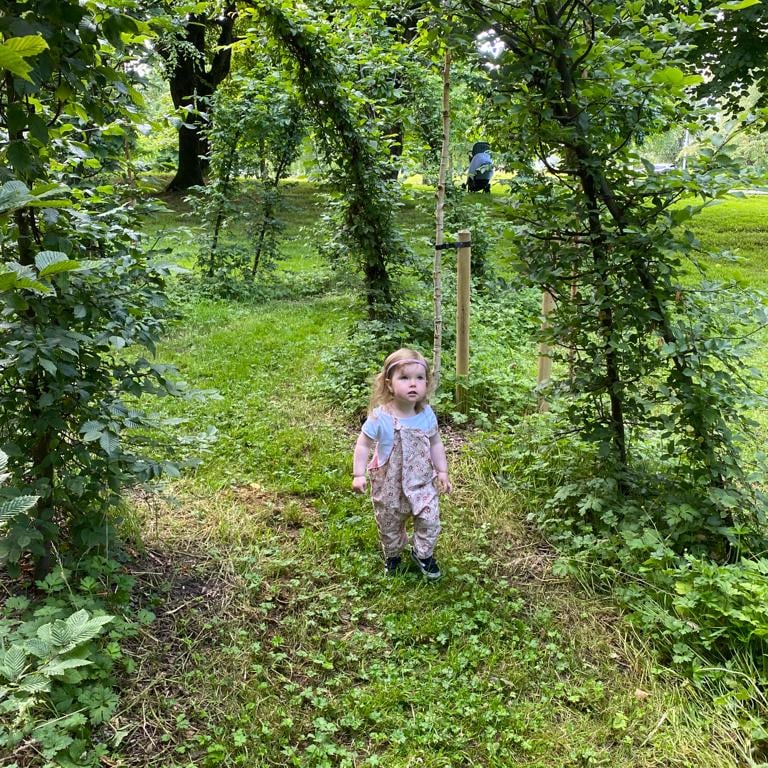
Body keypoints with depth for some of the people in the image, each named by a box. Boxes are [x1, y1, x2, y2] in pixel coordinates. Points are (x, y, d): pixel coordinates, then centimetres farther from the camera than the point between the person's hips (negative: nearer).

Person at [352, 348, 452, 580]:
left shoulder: (427, 415, -10)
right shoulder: (380, 417, -22)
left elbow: (435, 444, 5)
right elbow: (363, 445, -13)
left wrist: (442, 471, 6)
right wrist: (358, 474, -17)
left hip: (422, 481, 2)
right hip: (389, 483, -2)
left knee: (429, 519, -2)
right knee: (389, 524, 16)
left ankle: (423, 554, 25)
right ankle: (393, 555, 43)